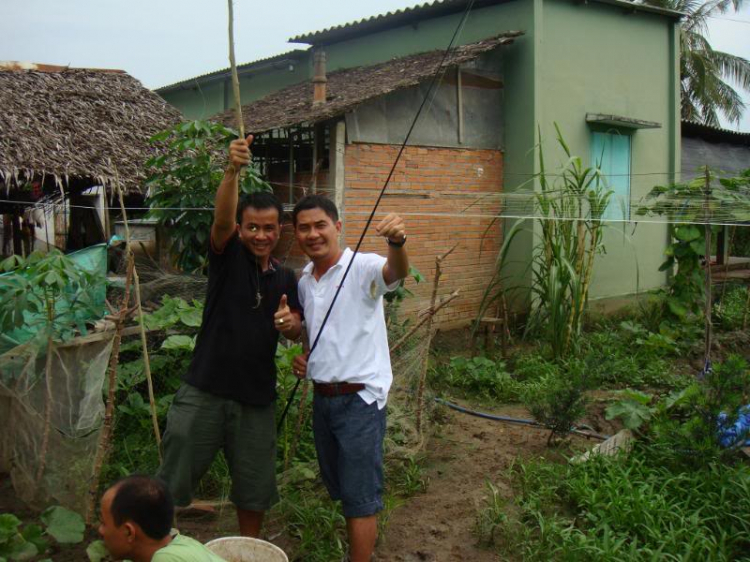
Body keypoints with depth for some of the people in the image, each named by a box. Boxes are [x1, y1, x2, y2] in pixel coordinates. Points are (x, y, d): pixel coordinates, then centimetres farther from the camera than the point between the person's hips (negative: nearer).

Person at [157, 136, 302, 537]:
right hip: (205, 392, -3)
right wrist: (232, 171, -42)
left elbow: (296, 330, 8)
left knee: (254, 488, 15)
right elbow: (220, 221, -24)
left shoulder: (285, 279, 8)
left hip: (257, 397, 4)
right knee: (171, 482, 5)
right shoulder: (228, 256, -4)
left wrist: (289, 324, -18)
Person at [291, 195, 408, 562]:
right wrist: (302, 358, 3)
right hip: (322, 397, 8)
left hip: (359, 398, -8)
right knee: (338, 487, 20)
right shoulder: (304, 280, 9)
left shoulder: (362, 268, -14)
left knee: (360, 496, 0)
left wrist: (396, 243, -59)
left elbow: (396, 273, -38)